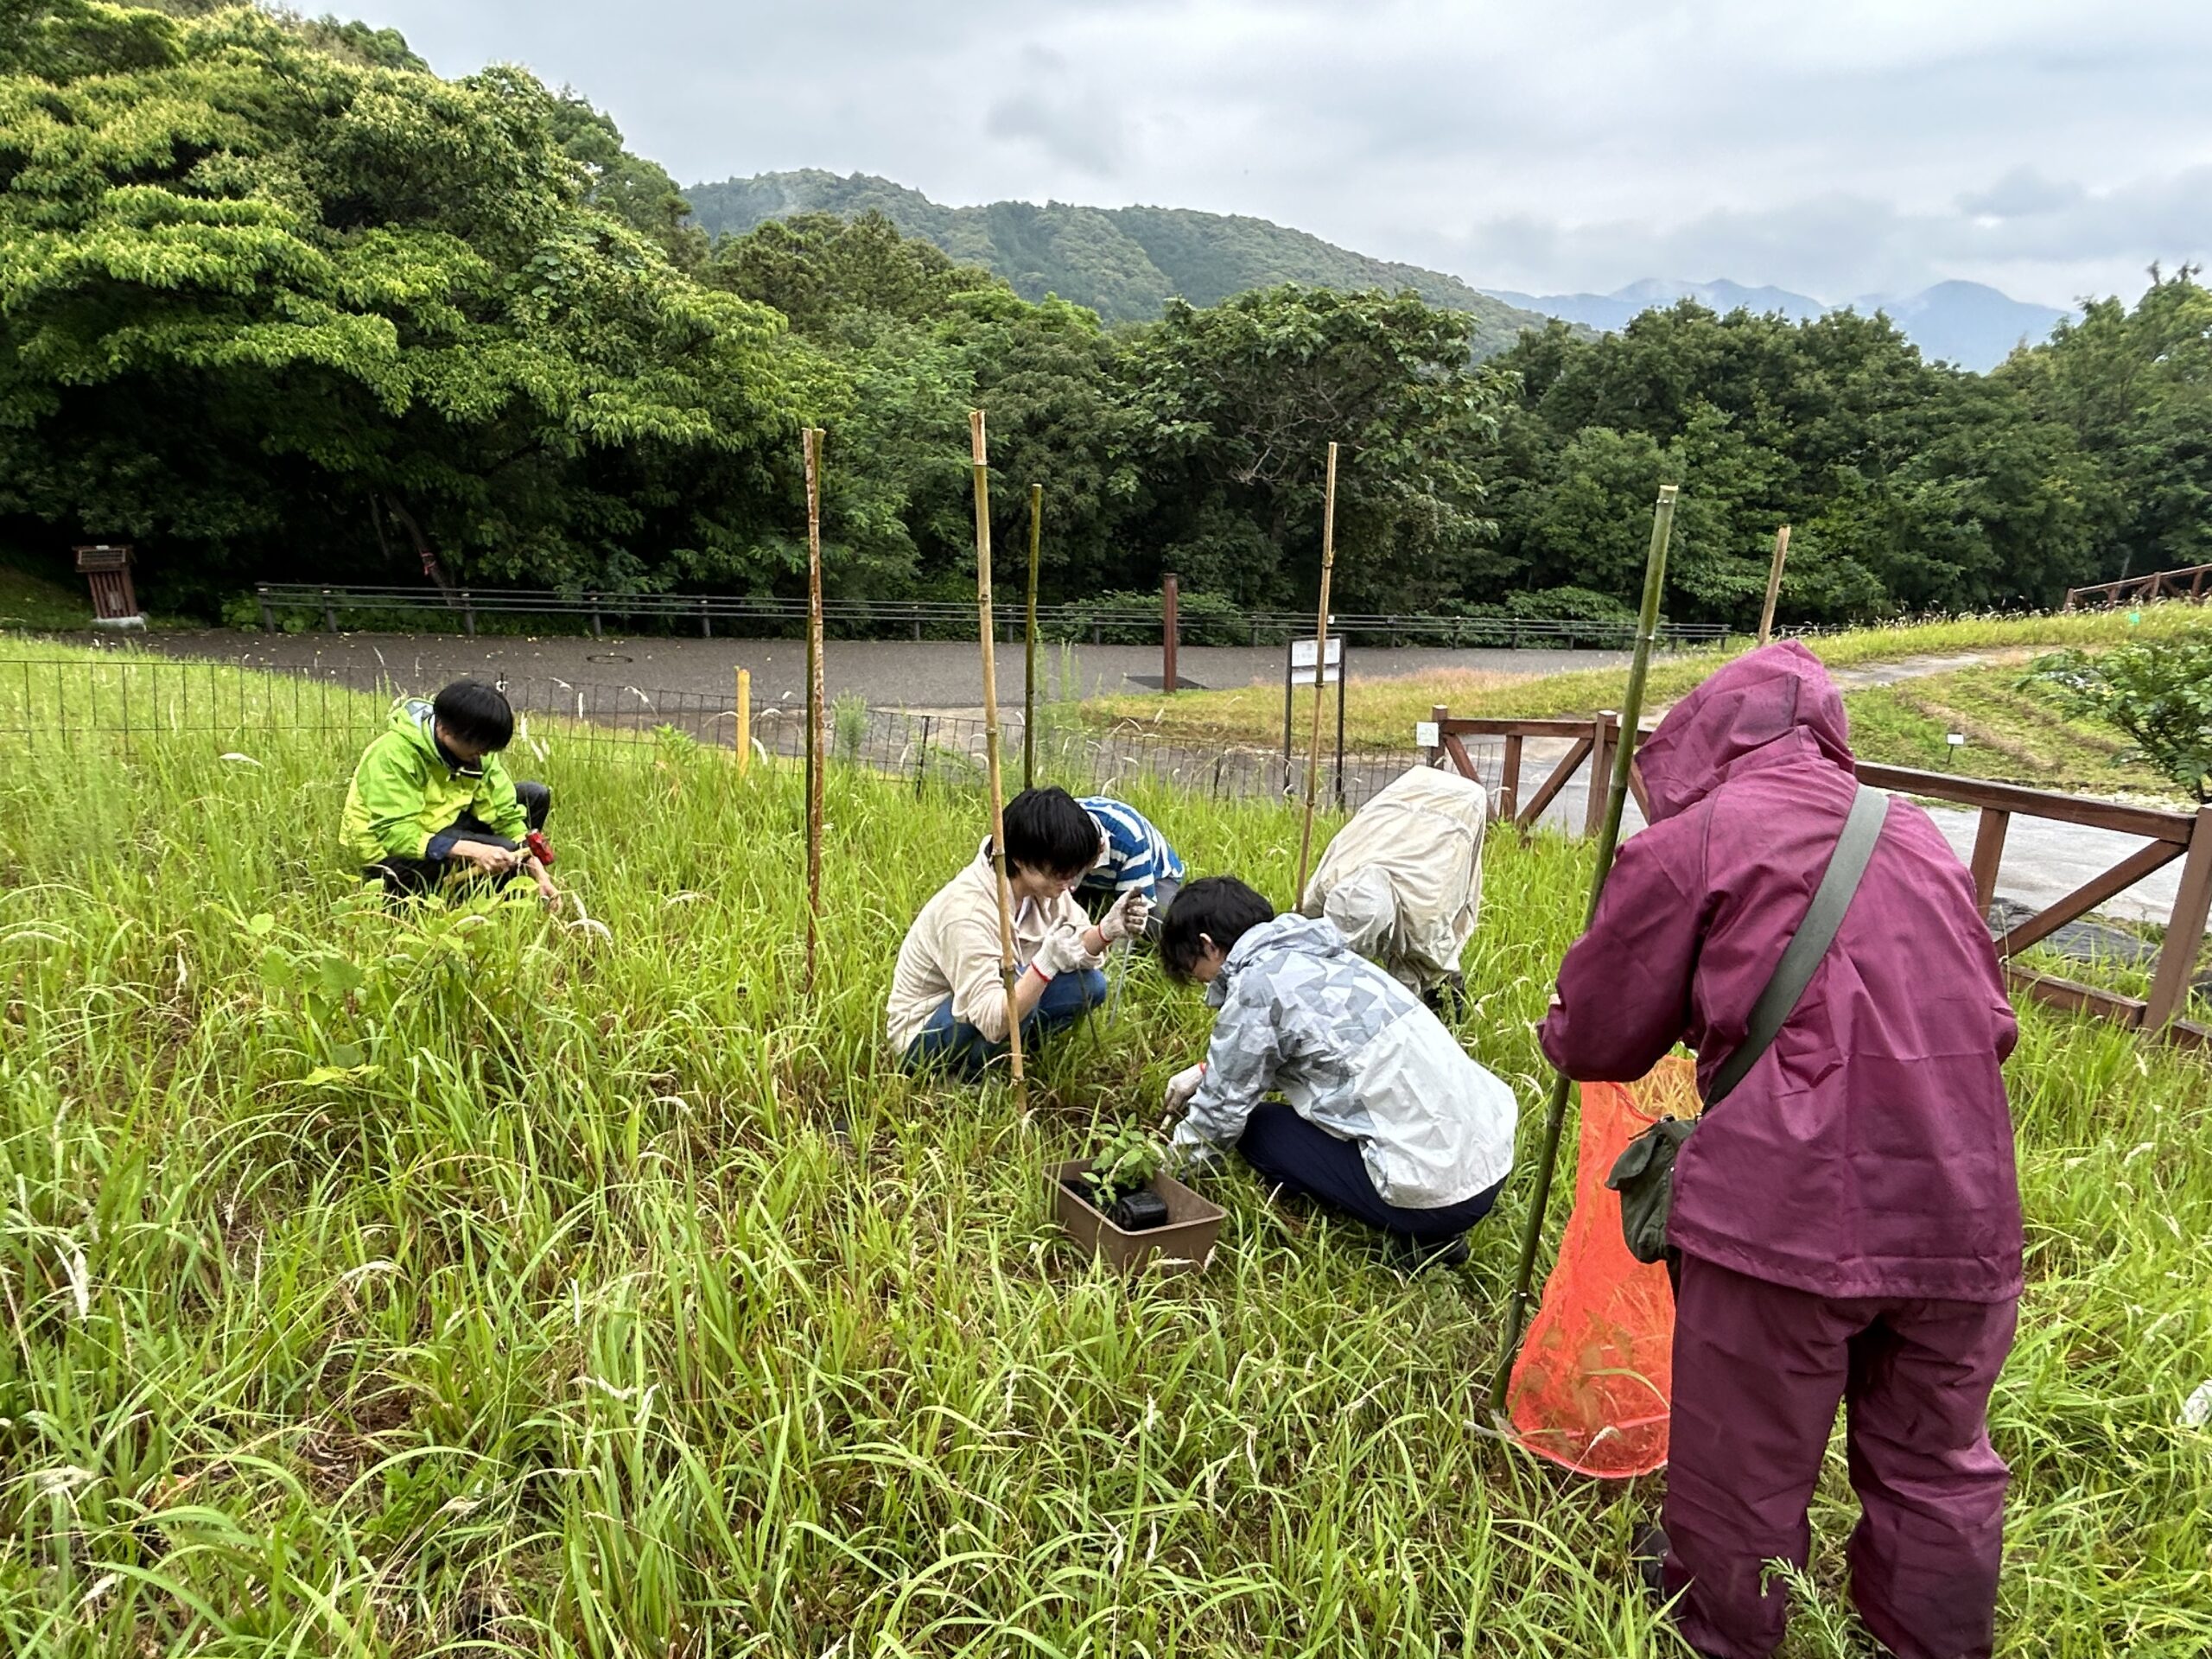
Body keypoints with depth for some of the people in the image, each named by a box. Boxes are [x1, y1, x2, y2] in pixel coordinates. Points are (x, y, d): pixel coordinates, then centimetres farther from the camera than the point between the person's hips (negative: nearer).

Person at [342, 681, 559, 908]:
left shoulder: (474, 747, -9)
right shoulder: (393, 754, -27)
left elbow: (506, 813, -8)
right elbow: (395, 834, -33)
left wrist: (538, 872, -19)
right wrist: (475, 850, -43)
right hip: (390, 853, -7)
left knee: (535, 797, -3)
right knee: (500, 852, -28)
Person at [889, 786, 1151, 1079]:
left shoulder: (1041, 882, -10)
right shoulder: (967, 910, -32)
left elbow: (1079, 948, -5)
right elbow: (993, 1022, -34)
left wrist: (1107, 930, -26)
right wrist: (1046, 964, -46)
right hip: (923, 1036, -7)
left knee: (1089, 985, -7)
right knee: (1016, 984, -33)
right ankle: (967, 1075, -7)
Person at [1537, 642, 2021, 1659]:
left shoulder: (1688, 842, -3)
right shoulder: (1917, 834, 13)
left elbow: (1596, 1040, 2)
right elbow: (1990, 1021, 20)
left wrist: (1557, 1030, 24)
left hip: (1789, 1212, -5)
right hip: (1965, 1212, 5)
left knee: (1746, 1458, 16)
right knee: (1939, 1463, 23)